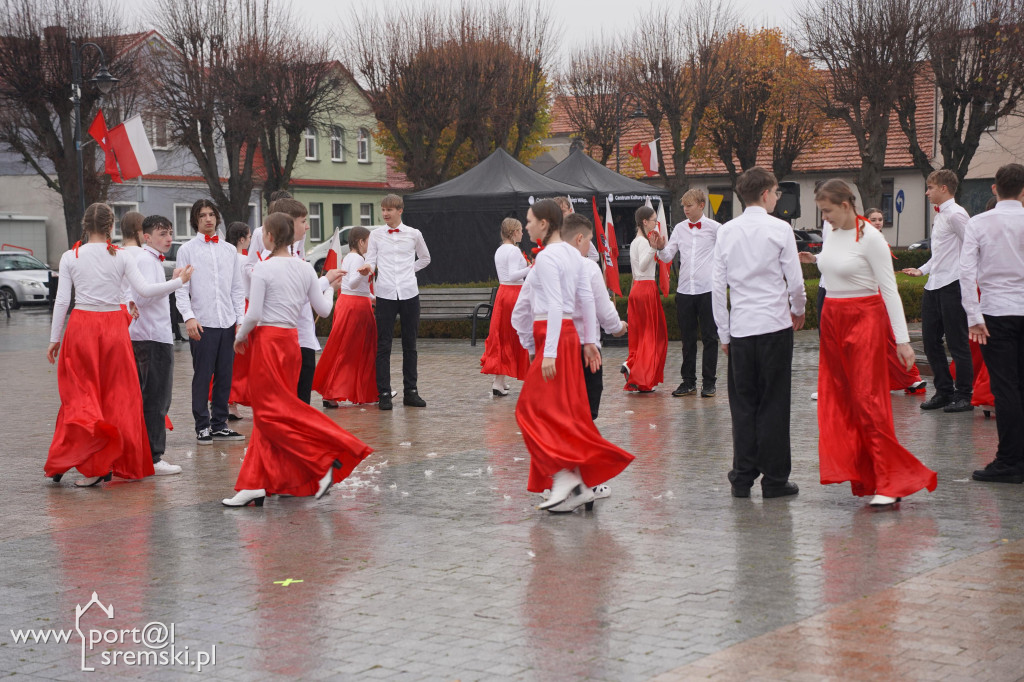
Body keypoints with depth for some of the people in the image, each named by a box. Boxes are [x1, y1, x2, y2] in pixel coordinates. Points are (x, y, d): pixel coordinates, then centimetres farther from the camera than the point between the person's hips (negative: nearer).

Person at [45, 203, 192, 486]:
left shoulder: (70, 257, -1)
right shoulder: (121, 257, -1)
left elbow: (61, 301, -2)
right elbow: (145, 289, -8)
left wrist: (54, 339, 5)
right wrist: (177, 281, 6)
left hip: (80, 326, 0)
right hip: (114, 326, 0)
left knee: (80, 396, 5)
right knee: (118, 396, 10)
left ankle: (91, 466, -10)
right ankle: (117, 462, 12)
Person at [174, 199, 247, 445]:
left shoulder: (229, 250, 14)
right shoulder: (187, 250, 3)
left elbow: (237, 288, 15)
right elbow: (181, 289, -2)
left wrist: (241, 319, 6)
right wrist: (189, 317, -16)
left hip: (228, 323, 4)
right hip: (202, 323, -4)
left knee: (224, 376, 7)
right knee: (202, 376, -2)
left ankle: (219, 425, 15)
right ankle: (202, 427, 5)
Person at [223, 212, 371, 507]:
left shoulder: (263, 269, -11)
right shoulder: (305, 268, 6)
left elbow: (254, 314, -15)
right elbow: (323, 309, 9)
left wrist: (240, 337, 3)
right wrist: (329, 287, 29)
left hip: (268, 340, -7)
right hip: (291, 339, 7)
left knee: (270, 412, -2)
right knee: (266, 413, 10)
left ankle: (326, 461, -10)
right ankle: (255, 484, 8)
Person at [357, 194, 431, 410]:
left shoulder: (414, 234, 7)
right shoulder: (376, 235, 7)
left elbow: (425, 258, 21)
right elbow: (371, 262, 3)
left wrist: (410, 270, 8)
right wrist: (367, 269, -19)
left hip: (409, 293, 1)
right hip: (385, 294, -1)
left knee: (410, 344, 7)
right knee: (384, 344, -3)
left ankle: (411, 391, 14)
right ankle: (384, 394, 0)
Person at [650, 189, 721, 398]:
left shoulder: (714, 227, -2)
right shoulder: (680, 228, 9)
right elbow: (667, 257, 9)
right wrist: (660, 248, -9)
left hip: (707, 289, -4)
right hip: (684, 290, 4)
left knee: (709, 337, 1)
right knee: (688, 338, 9)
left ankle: (709, 382, 8)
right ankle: (688, 382, 16)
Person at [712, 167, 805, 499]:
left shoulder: (726, 232, 5)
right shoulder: (779, 229, -5)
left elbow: (718, 286, 4)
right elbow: (795, 281, -4)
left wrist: (724, 333, 11)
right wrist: (798, 310, 17)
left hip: (740, 328, 3)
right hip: (775, 326, -3)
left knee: (743, 404, 9)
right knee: (774, 404, 2)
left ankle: (742, 478, 11)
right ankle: (774, 478, 5)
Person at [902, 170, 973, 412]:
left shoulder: (956, 214, -11)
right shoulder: (940, 215, 18)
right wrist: (922, 270, 20)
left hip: (952, 285, -10)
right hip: (933, 286, 10)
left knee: (957, 342, -3)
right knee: (930, 340, 10)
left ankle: (964, 396, 4)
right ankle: (943, 391, 19)